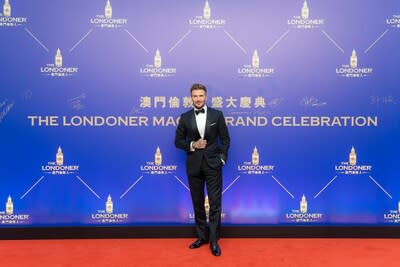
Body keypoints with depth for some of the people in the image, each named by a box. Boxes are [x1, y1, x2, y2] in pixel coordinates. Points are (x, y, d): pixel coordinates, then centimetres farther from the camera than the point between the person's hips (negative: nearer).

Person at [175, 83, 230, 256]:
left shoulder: (217, 115, 1)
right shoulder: (185, 117, 4)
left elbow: (225, 138, 4)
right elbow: (178, 141, 5)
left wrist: (222, 158, -5)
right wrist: (192, 145, -11)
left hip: (213, 164, -2)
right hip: (194, 165, 2)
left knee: (215, 202, -2)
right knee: (197, 202, 11)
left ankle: (214, 240, 9)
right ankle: (202, 236, 25)